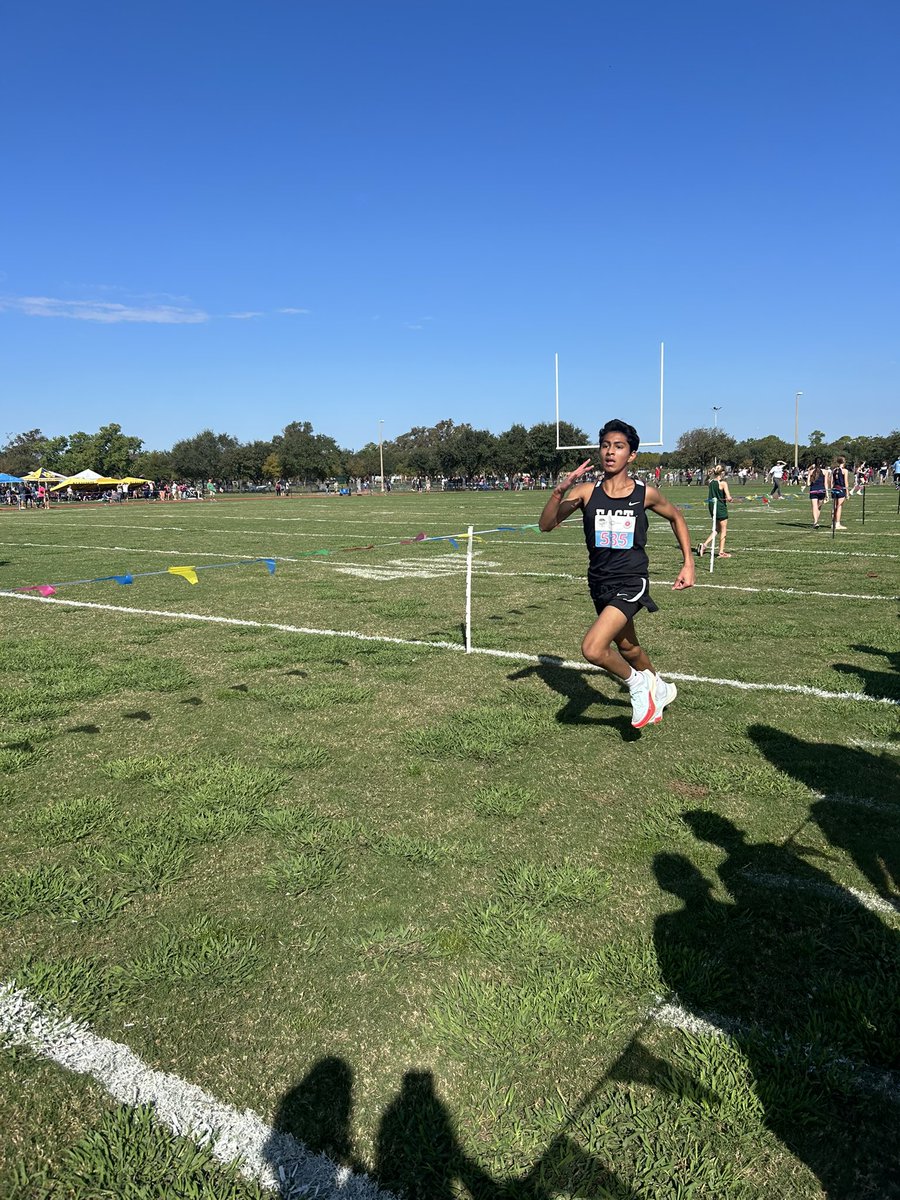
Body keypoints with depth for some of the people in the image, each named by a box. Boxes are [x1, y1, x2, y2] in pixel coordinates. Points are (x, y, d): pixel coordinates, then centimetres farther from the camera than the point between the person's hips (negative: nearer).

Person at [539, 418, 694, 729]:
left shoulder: (645, 493, -6)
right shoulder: (586, 492, -4)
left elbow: (675, 517, 14)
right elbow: (546, 525, -12)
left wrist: (688, 563, 9)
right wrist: (560, 489, -27)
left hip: (631, 583, -4)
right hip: (600, 584, 4)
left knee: (592, 649, -23)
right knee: (627, 647, 24)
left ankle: (637, 683, 6)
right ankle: (658, 688, 54)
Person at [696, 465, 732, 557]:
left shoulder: (711, 482, 2)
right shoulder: (723, 483, -15)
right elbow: (728, 498, -21)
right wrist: (729, 498, 0)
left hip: (712, 506, 6)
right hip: (721, 508, -6)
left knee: (717, 529, 20)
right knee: (723, 530, 7)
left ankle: (704, 544, 7)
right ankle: (721, 552, 10)